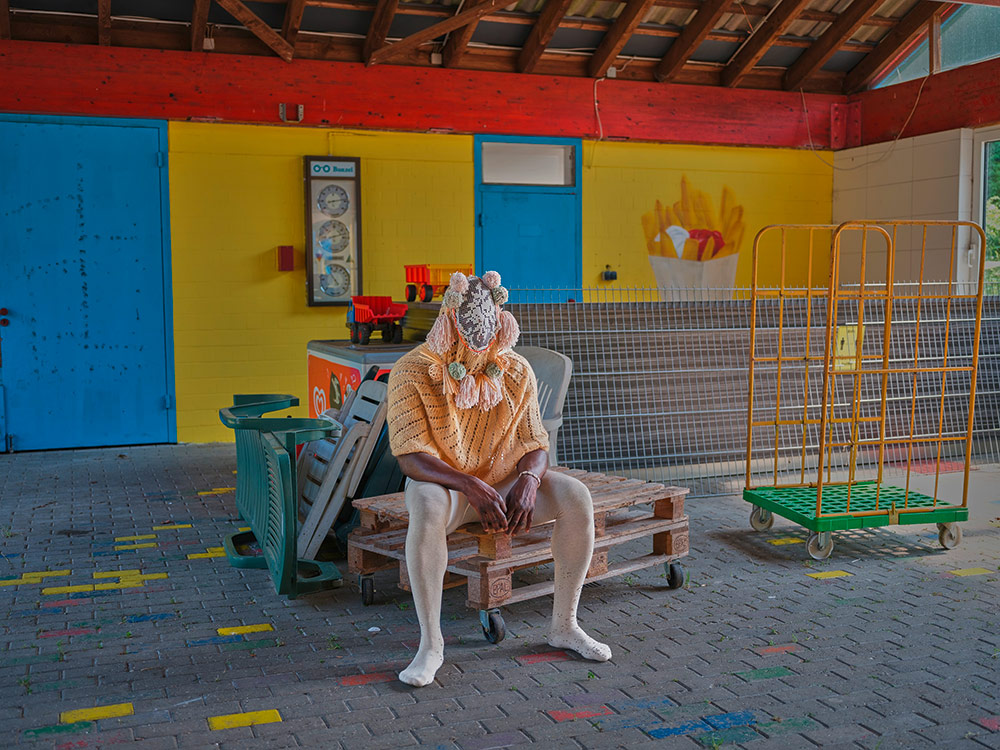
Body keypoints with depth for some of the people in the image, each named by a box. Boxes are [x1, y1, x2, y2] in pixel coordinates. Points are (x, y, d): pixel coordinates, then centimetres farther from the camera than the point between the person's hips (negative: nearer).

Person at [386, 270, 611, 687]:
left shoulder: (516, 371, 0)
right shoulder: (412, 372, -12)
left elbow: (535, 445, 1)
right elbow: (410, 457, -19)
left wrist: (529, 481, -23)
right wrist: (471, 486, -32)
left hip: (504, 480, 4)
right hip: (443, 482, -3)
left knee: (576, 496, -21)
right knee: (427, 507, -39)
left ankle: (564, 625, -7)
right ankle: (430, 643, -27)